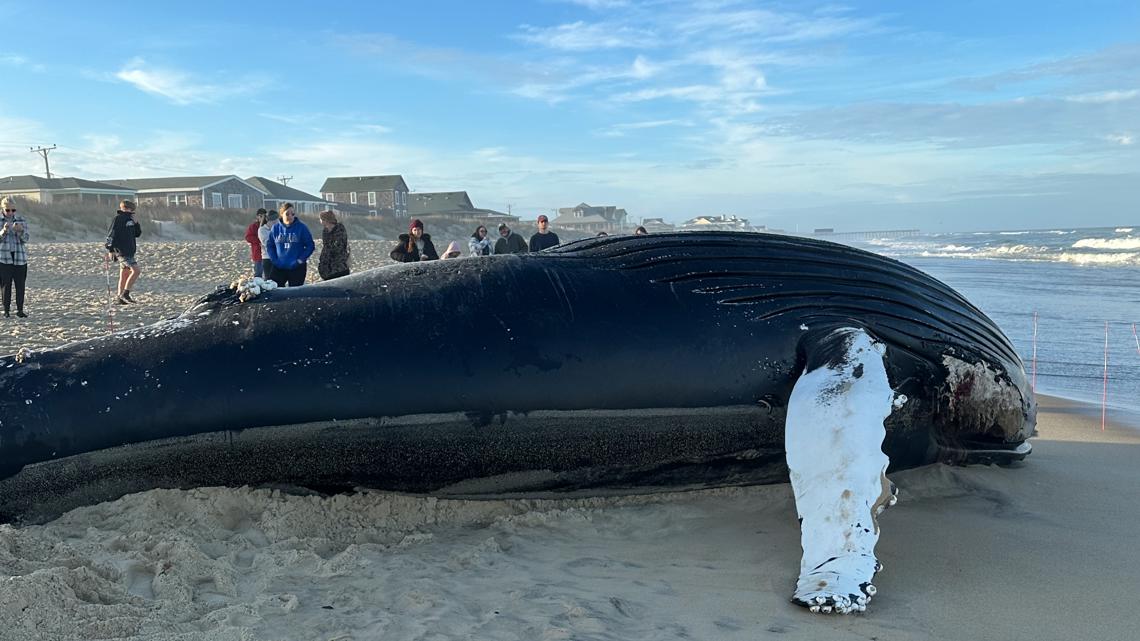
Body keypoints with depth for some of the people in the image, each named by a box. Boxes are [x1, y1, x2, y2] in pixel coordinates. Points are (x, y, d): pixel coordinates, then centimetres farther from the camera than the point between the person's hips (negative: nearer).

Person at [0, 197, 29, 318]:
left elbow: (25, 239, -2)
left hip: (20, 257, 1)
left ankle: (20, 310, 7)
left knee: (20, 285, 1)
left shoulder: (22, 220, 4)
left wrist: (20, 231, -22)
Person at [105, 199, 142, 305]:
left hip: (129, 251, 9)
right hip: (122, 251, -9)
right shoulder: (118, 218, -9)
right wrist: (111, 250, -17)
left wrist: (136, 223, 0)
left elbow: (138, 233, 16)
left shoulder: (130, 220, 16)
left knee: (124, 276, 10)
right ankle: (125, 294, -15)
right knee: (136, 270, -18)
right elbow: (112, 234, -13)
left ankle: (119, 298, 15)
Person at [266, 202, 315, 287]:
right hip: (279, 267, 2)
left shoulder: (301, 227, -3)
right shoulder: (275, 228, 3)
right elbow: (269, 245, 10)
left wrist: (301, 259, -9)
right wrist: (274, 259, -2)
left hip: (297, 268, -2)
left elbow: (310, 245, -1)